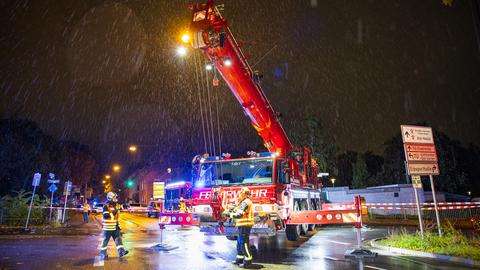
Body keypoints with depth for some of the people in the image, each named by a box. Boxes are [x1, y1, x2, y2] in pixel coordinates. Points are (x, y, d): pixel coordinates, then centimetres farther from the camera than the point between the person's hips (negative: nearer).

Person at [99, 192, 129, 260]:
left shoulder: (116, 205, 10)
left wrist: (118, 225, 19)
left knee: (118, 238, 0)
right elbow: (106, 215, -24)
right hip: (108, 227, -7)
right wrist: (113, 212, -28)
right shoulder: (106, 206, -14)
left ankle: (121, 251, 0)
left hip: (115, 227, 7)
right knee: (105, 240, 5)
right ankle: (103, 254, 19)